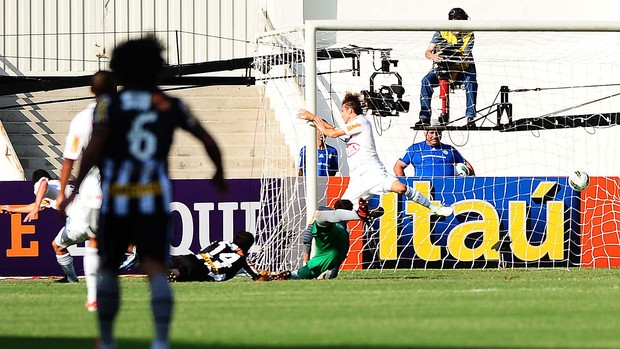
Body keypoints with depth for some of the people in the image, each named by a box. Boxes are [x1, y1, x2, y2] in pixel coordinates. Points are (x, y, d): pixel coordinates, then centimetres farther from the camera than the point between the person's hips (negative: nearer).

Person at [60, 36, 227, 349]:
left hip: (116, 198, 0)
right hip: (155, 199, 0)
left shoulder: (109, 104, 1)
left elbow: (94, 148, -14)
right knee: (155, 268, -8)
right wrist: (219, 173, 32)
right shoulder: (171, 106, 9)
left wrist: (75, 189, -12)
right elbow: (209, 142, 14)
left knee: (108, 267, 18)